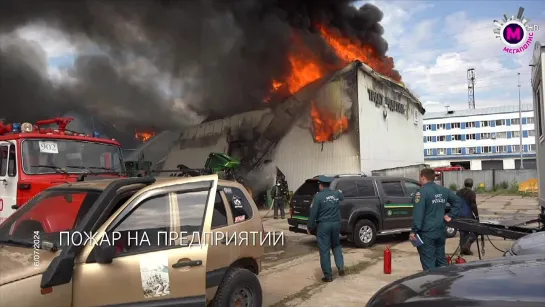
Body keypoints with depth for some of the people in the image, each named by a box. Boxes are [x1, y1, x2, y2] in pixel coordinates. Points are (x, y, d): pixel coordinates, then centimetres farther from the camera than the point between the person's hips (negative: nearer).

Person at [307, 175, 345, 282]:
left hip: (323, 225, -5)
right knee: (336, 245, 24)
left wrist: (309, 226, -2)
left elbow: (313, 213, -12)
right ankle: (341, 267, 11)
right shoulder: (336, 194, 5)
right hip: (336, 223, 5)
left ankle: (328, 275, 6)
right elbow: (342, 197, 31)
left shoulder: (318, 196, -12)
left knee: (324, 249, 2)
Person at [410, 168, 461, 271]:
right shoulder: (443, 190, 10)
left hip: (426, 233, -8)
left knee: (428, 263, -3)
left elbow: (418, 213, -22)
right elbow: (457, 201, 21)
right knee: (441, 260, 18)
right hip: (441, 231, 8)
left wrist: (414, 231, -19)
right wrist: (451, 215, 16)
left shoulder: (421, 192, -15)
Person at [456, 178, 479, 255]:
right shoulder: (471, 193, -10)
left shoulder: (458, 192, 10)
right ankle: (467, 245, -12)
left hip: (460, 215, 6)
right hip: (468, 215, -6)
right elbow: (473, 205, -14)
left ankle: (463, 249, 13)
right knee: (474, 231, 4)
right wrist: (477, 215, -7)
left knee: (463, 232, 12)